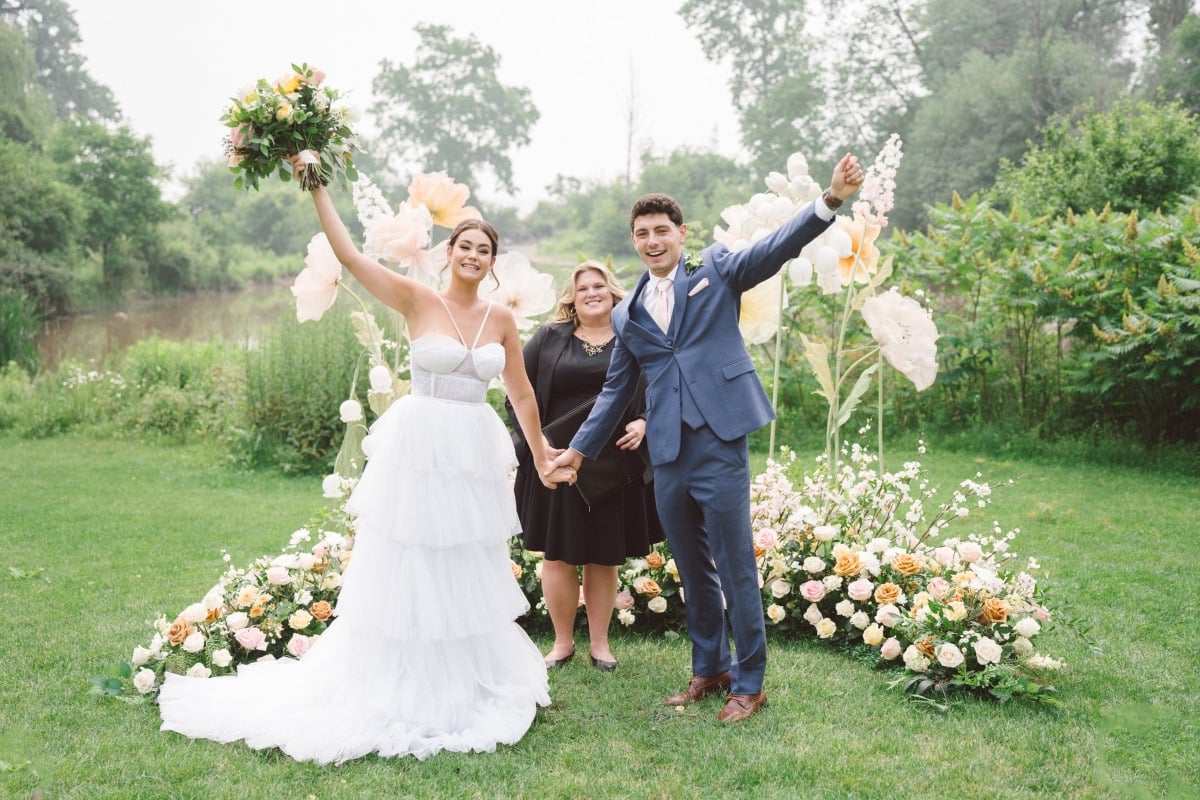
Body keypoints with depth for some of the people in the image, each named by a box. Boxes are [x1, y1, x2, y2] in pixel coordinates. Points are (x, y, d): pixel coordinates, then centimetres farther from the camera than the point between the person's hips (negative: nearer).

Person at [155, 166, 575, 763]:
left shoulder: (501, 320, 6)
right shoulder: (418, 301, -4)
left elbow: (521, 393, 13)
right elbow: (348, 255, -11)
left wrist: (542, 456, 17)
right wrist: (317, 187, -15)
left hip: (476, 456, 4)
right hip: (419, 447, -3)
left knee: (470, 576, 14)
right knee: (405, 573, 5)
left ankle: (472, 683, 31)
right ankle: (402, 688, 21)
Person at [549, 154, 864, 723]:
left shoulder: (716, 269, 4)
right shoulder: (627, 314, 15)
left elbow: (776, 248, -9)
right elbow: (617, 390, 21)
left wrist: (831, 200, -24)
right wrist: (580, 448, 19)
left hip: (719, 445, -5)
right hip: (667, 457, 5)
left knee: (735, 567, 1)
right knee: (693, 571, 16)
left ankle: (748, 684, 16)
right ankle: (708, 669, 32)